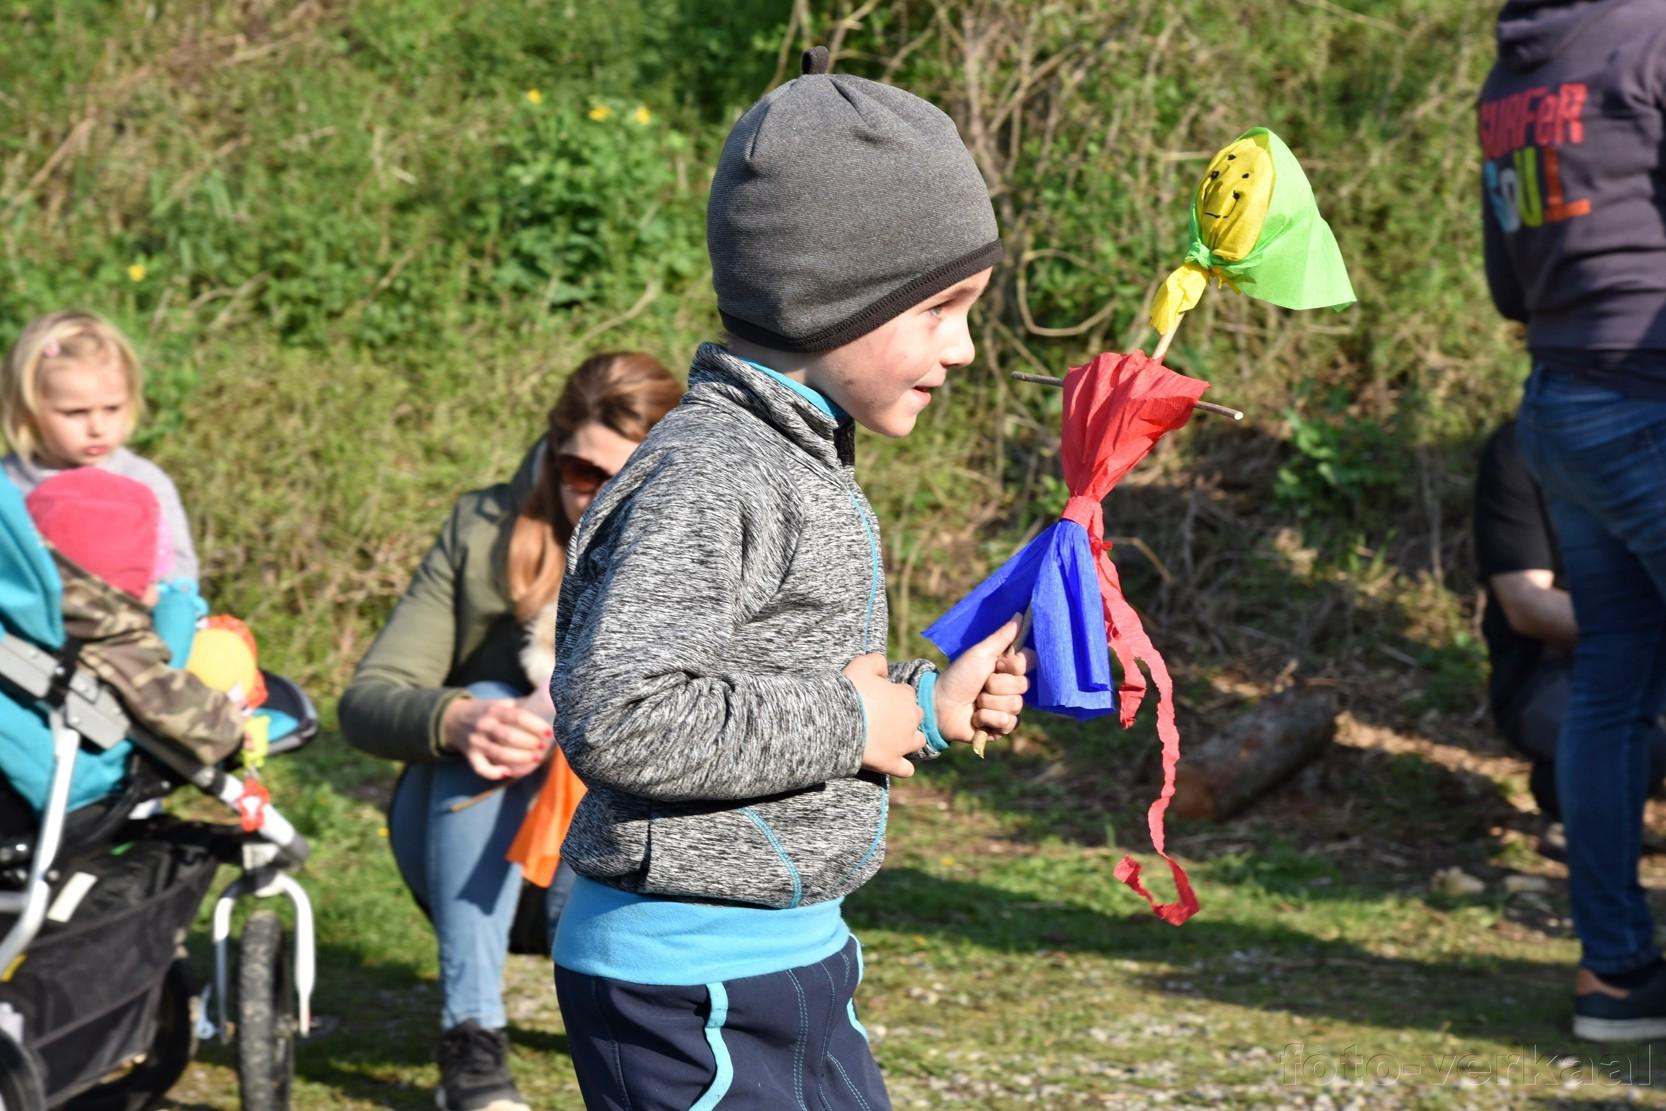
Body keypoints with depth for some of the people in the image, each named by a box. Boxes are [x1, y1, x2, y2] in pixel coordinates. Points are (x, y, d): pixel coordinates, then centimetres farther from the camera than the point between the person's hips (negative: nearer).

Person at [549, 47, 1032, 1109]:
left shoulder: (807, 464, 11)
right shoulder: (708, 480, -20)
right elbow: (614, 715, -31)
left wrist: (926, 705, 6)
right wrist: (850, 726, -21)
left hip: (798, 951, 10)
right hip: (686, 983, -10)